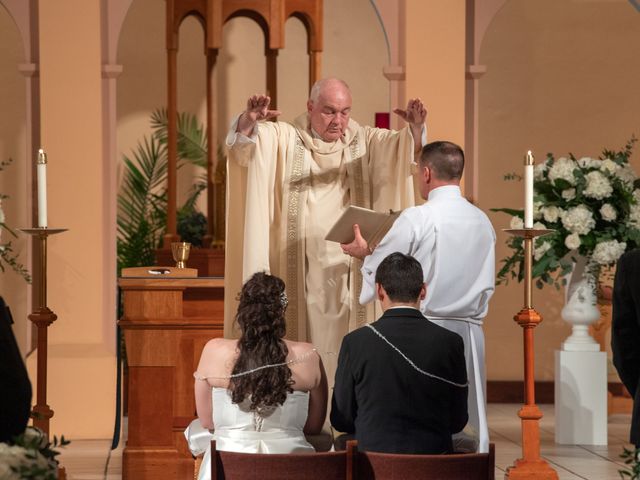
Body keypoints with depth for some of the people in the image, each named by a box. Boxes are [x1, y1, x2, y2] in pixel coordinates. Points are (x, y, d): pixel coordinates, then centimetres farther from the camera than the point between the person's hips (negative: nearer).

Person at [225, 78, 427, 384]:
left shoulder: (365, 142, 9)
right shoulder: (284, 140, 3)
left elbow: (407, 148, -4)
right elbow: (243, 144, -11)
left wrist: (415, 128, -28)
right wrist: (250, 120, -35)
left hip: (350, 276, 2)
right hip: (299, 275, -2)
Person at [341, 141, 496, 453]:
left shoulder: (416, 219, -11)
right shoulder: (483, 222, 7)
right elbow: (487, 286, 14)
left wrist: (364, 252, 16)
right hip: (469, 332, 5)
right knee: (464, 431, 7)